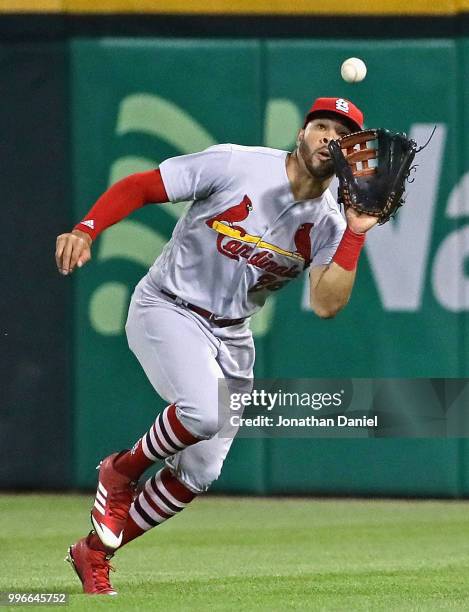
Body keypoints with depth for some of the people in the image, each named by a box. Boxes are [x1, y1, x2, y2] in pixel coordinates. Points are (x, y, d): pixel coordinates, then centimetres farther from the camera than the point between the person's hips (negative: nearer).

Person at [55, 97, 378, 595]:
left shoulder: (327, 224, -1)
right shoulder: (235, 166, -14)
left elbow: (326, 304, -14)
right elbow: (137, 186, -11)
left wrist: (356, 234, -21)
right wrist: (84, 231, -25)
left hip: (231, 339, 6)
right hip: (167, 310, -6)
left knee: (198, 475, 2)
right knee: (203, 410, -33)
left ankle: (94, 553, 21)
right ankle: (120, 473, -3)